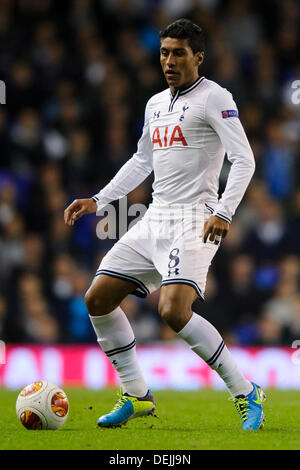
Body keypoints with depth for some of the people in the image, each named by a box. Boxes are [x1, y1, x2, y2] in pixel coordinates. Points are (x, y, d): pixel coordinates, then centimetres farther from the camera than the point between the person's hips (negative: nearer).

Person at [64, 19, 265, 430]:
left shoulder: (213, 97, -7)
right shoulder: (155, 104, 17)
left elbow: (244, 159, -14)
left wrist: (223, 212, -26)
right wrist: (98, 201, 21)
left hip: (193, 220, -8)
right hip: (154, 219, 8)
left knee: (174, 311, -26)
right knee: (97, 299, 3)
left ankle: (247, 395, -13)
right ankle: (136, 396, 15)